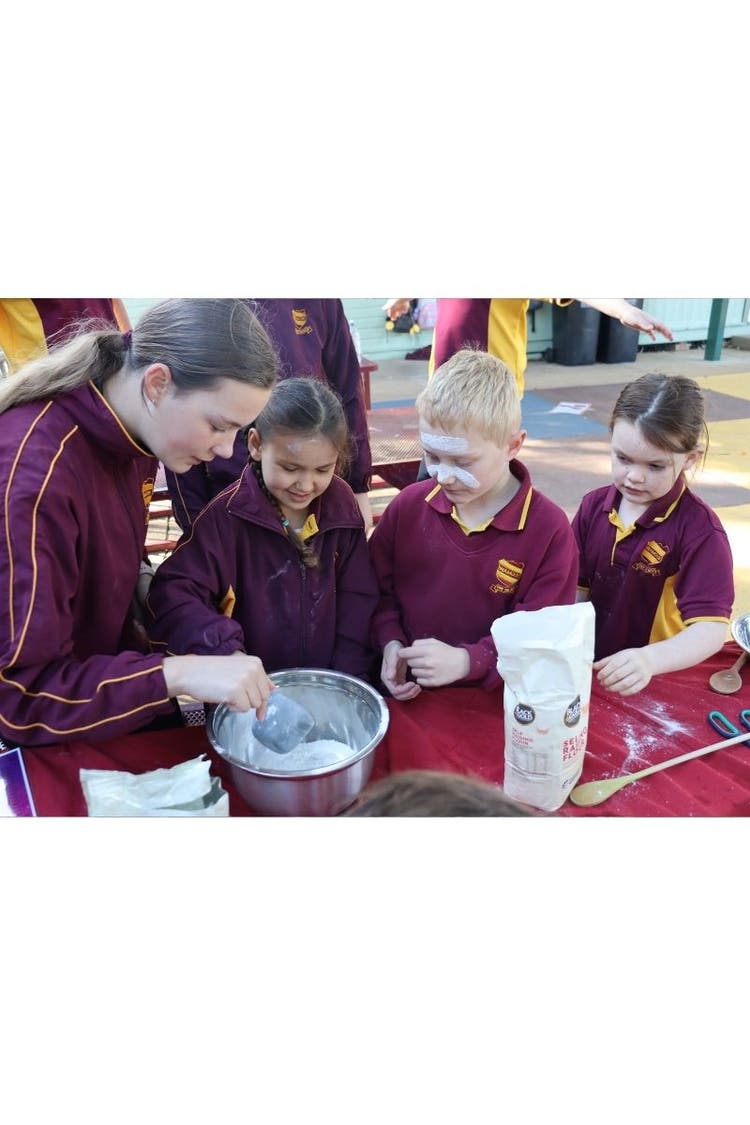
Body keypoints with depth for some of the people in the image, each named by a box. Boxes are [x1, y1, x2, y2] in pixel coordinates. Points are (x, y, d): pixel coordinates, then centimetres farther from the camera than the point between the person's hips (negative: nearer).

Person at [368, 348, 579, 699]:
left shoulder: (549, 530, -9)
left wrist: (466, 660, -21)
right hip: (410, 694, 0)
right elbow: (379, 587, 11)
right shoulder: (408, 506, 0)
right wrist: (390, 642, -6)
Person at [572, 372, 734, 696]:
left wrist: (650, 660, -34)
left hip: (660, 683, -2)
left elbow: (711, 628, -18)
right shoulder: (593, 506, 2)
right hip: (591, 670, 2)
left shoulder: (700, 531, -12)